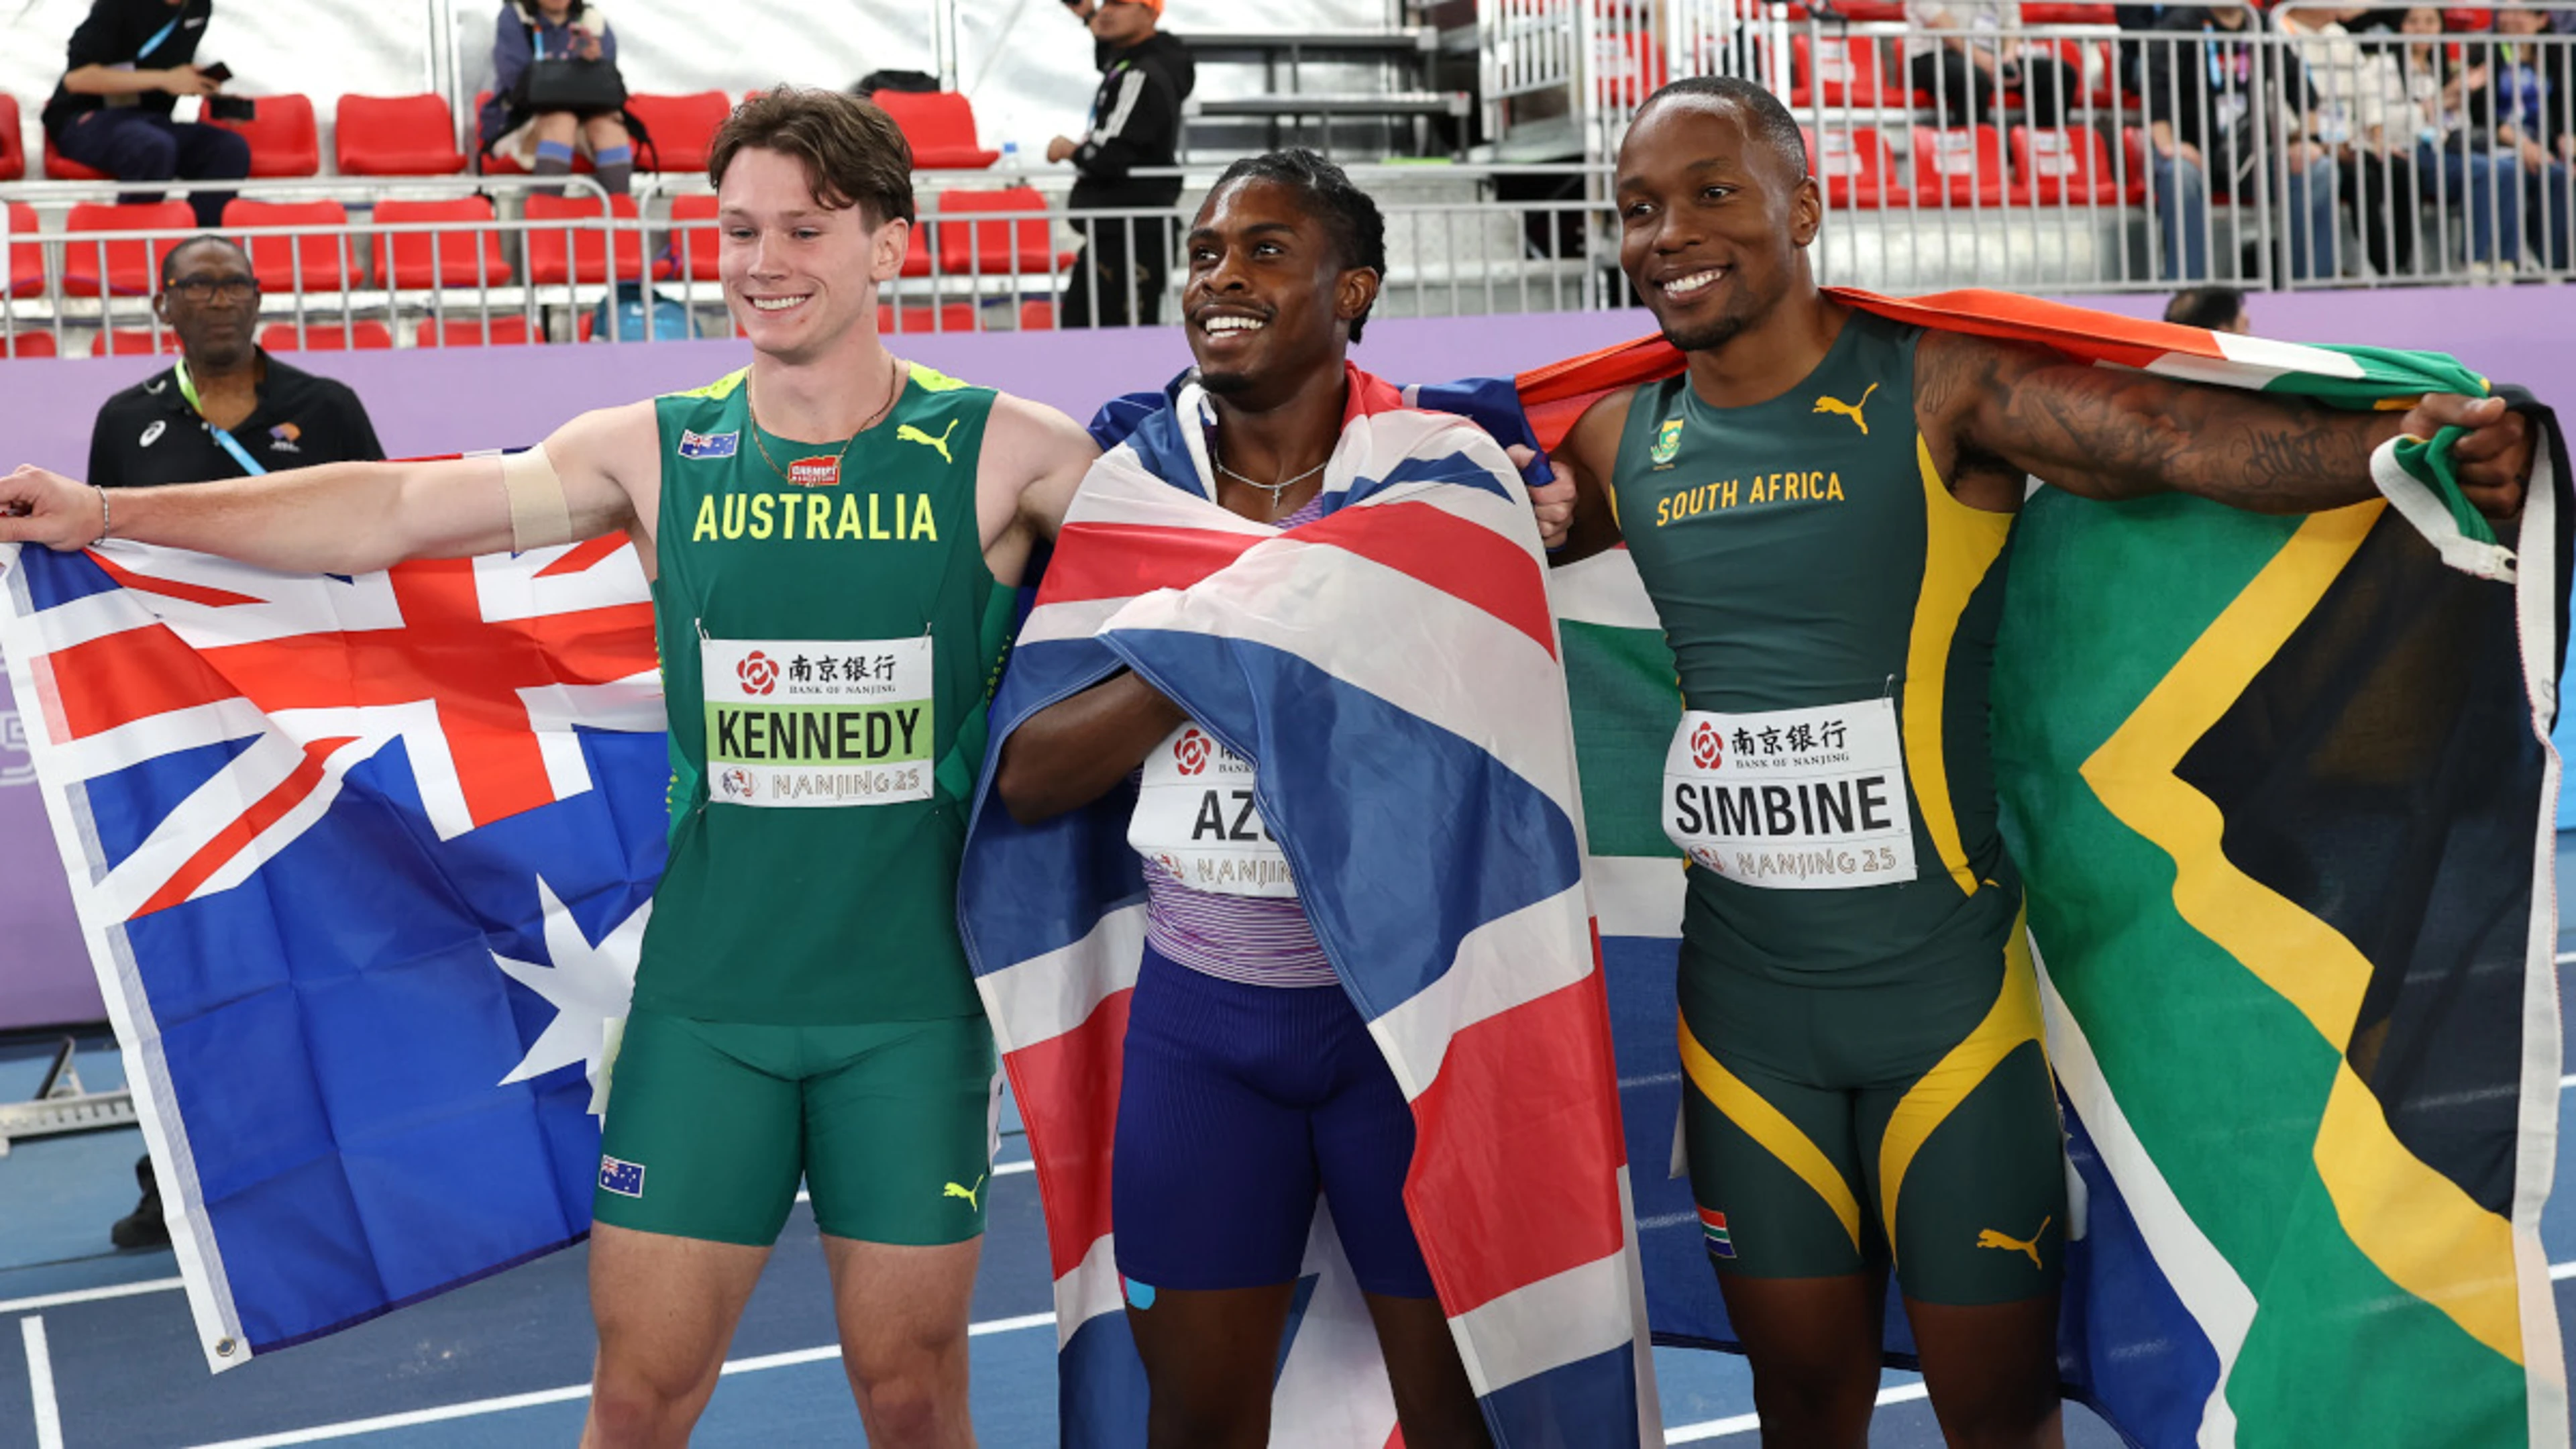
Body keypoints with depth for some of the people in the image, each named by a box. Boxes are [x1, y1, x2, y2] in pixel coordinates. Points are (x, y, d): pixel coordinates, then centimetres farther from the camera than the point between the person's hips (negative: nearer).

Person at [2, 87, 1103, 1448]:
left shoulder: (999, 453, -3)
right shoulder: (659, 452, 3)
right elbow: (392, 509, 5)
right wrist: (110, 510, 4)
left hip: (913, 1005, -1)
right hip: (705, 998, 2)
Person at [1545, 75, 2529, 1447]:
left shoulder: (1940, 389, -10)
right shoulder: (1620, 440, 4)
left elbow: (2176, 433, -23)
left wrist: (2388, 440, -41)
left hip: (1949, 991, -4)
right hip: (1745, 1009, 4)